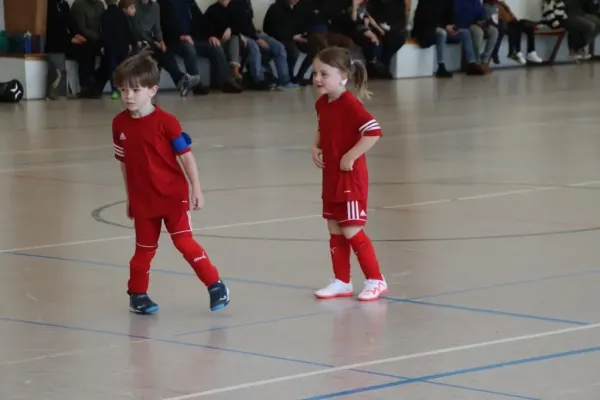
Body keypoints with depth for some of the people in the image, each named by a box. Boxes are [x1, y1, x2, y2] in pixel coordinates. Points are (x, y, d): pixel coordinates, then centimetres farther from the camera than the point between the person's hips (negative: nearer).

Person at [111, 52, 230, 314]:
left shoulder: (165, 122, -15)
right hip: (142, 200, 4)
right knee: (145, 248, 12)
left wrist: (196, 189, -10)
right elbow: (124, 162, 8)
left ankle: (215, 286, 1)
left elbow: (186, 156, -9)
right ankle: (137, 294, 28)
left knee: (184, 241, -8)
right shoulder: (120, 124, -2)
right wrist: (130, 197, 14)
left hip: (173, 195, -4)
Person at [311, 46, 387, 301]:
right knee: (335, 230, 12)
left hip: (350, 177, -9)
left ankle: (376, 280, 4)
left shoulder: (350, 105, -21)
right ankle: (342, 282, 22)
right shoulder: (322, 104, 5)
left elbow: (374, 132, -29)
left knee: (351, 231, -7)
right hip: (331, 176, 9)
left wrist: (350, 156, -25)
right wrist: (316, 148, 5)